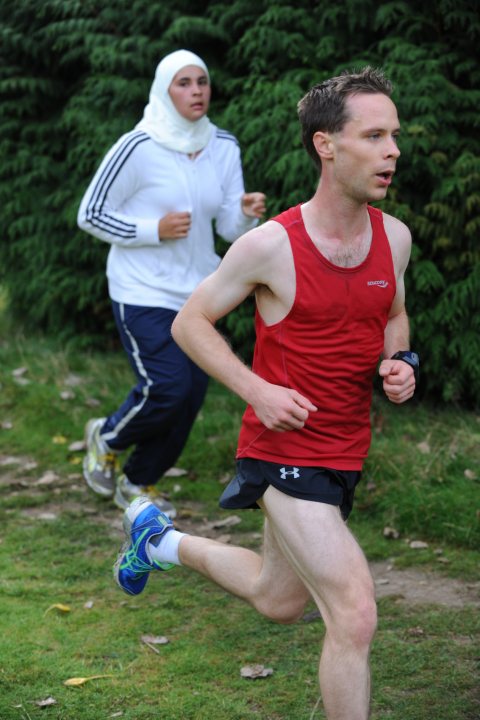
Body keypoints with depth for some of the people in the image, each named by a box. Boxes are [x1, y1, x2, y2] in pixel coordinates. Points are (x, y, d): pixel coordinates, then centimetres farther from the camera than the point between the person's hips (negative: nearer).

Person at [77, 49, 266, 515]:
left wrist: (248, 213, -17)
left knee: (190, 398, 5)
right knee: (167, 388, -16)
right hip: (142, 292, -6)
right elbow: (90, 215, -9)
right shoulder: (137, 148, -14)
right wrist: (154, 230, -18)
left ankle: (138, 483, 28)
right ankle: (107, 439, 16)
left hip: (196, 292, 6)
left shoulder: (223, 147, 3)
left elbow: (230, 229, 5)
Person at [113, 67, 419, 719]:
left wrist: (399, 364, -3)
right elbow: (190, 323, -5)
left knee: (278, 602, 25)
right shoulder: (271, 246, -17)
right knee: (355, 616, -15)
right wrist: (259, 391, -17)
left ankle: (160, 540, 48)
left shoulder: (394, 237, 0)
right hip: (285, 450, -7)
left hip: (346, 454, 7)